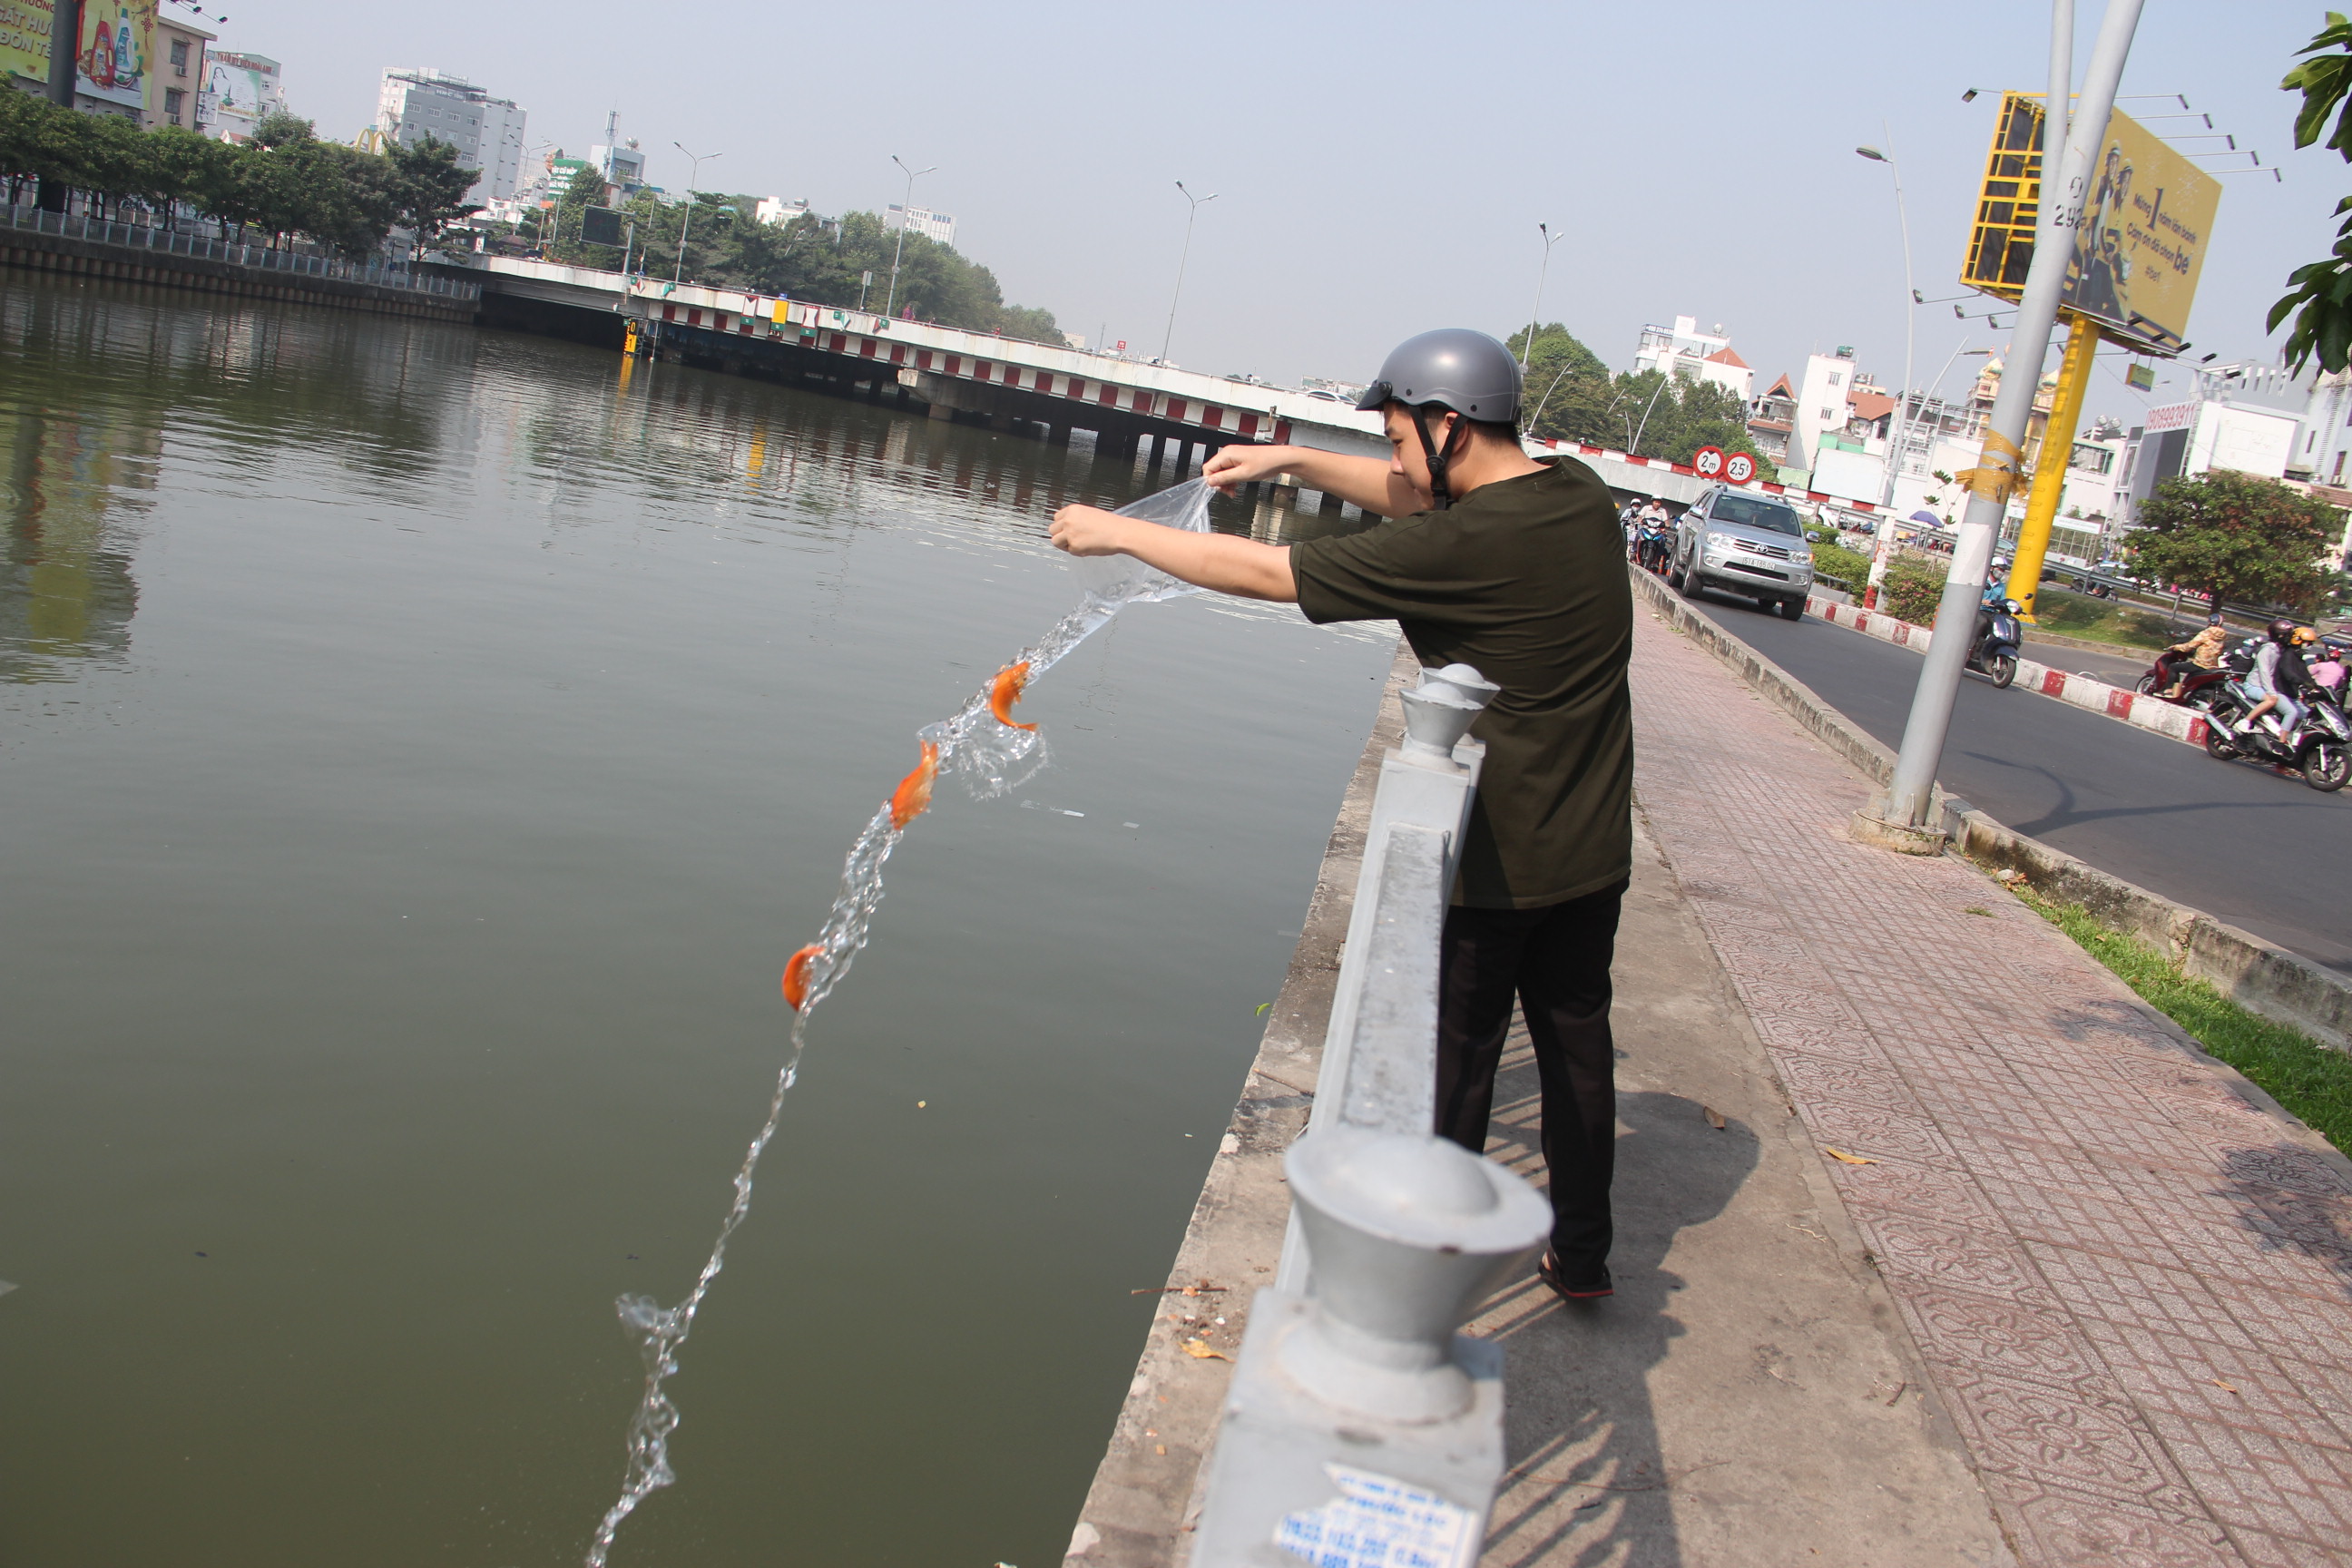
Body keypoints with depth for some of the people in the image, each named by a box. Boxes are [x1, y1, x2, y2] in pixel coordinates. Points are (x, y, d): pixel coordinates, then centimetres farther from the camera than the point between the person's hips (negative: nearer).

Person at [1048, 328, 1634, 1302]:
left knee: (1452, 1063, 7)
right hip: (1594, 851, 8)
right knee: (1577, 1046, 19)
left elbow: (1267, 573, -16)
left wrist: (1118, 533, -5)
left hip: (1492, 859, -8)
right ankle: (1582, 1257, 34)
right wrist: (1291, 461, 14)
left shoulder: (1459, 547, -22)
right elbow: (1416, 499, 17)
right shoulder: (1581, 494, 1)